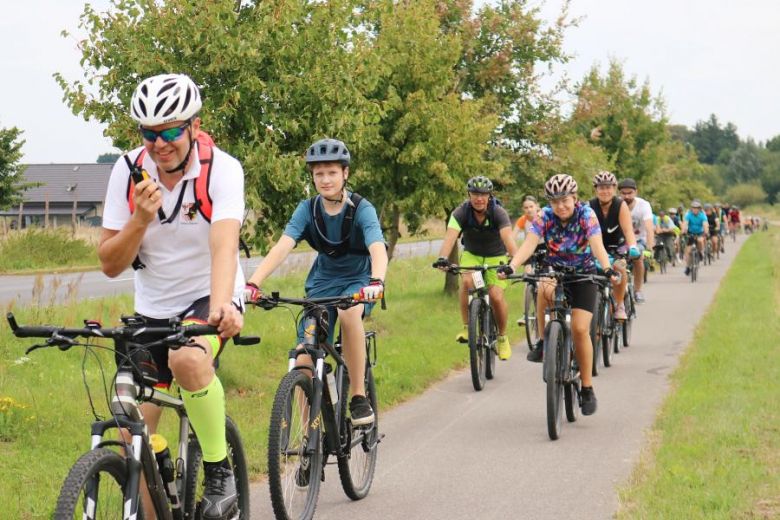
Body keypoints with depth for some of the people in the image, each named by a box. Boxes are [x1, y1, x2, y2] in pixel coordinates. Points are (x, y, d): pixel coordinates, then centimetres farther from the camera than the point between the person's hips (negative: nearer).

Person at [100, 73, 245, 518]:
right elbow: (110, 264, -7)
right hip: (152, 309, 4)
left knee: (188, 359, -36)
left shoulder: (222, 169, -19)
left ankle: (220, 470, -18)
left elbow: (224, 243, -35)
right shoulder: (130, 172, -9)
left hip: (208, 298, -4)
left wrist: (221, 304, -53)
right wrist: (141, 219, -26)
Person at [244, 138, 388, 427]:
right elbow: (282, 247, -24)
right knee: (304, 361, -11)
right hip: (322, 282, 3)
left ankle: (358, 396, -25)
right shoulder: (307, 209, -11)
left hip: (358, 281, -3)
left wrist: (376, 281, -56)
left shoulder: (361, 209, -18)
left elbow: (378, 249, -34)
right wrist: (253, 283, -40)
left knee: (349, 313, -38)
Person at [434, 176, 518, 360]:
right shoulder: (461, 212, -21)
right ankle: (466, 327, -18)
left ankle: (502, 337, 6)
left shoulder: (499, 213, -24)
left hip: (496, 257, -1)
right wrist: (442, 258, -54)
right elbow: (450, 237, -35)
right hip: (471, 255, 1)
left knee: (496, 296, -19)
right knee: (467, 281, -31)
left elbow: (508, 238, -38)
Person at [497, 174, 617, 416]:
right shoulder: (545, 216, -15)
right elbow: (529, 244, -27)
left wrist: (607, 269, -51)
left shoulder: (586, 214, -19)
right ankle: (544, 343, -18)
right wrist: (511, 266, -45)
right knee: (545, 289, -36)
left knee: (580, 329, -14)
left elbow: (597, 245, -31)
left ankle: (587, 390, -1)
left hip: (583, 275, -2)